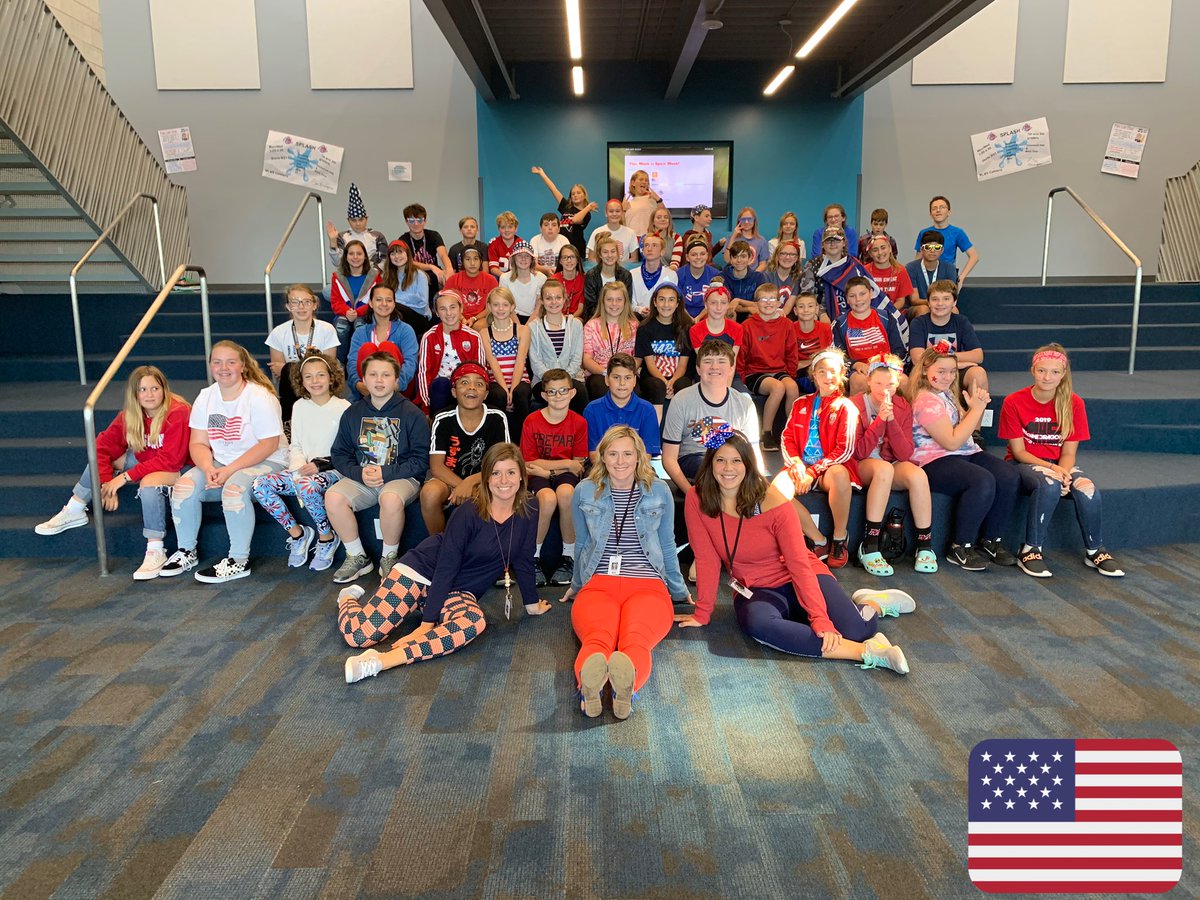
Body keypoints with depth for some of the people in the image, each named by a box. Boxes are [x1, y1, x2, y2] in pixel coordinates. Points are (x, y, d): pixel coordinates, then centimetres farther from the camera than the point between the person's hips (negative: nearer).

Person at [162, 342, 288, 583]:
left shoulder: (259, 397, -14)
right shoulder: (205, 397, 4)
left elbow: (269, 445, -19)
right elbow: (198, 443, 3)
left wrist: (229, 470, -23)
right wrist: (208, 468, -19)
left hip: (265, 462, -6)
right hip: (220, 463, 6)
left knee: (234, 488, -33)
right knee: (184, 486, -15)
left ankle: (239, 561, -20)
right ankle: (187, 552, 5)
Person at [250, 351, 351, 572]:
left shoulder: (343, 408, -4)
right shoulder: (300, 406, 11)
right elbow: (295, 446, 12)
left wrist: (321, 464, -17)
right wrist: (298, 469, -7)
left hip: (333, 471, -6)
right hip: (305, 471, 6)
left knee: (307, 485, -37)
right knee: (259, 485, -15)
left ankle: (327, 537, -12)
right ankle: (296, 533, 0)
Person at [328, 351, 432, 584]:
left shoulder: (411, 414, -2)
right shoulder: (352, 414, 10)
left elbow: (420, 460, -6)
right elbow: (339, 454, 10)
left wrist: (385, 474, -16)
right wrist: (359, 473, -11)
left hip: (401, 477, -4)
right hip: (361, 478, 4)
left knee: (390, 499, -37)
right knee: (333, 497, -25)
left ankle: (389, 557, -11)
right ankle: (357, 557, -6)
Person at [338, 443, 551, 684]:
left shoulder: (527, 515, -4)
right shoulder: (469, 513, -18)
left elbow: (523, 561, 8)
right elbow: (446, 567, -19)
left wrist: (532, 604, 13)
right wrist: (428, 622, -20)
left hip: (459, 591, 4)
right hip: (422, 571, -4)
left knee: (474, 622, -34)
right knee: (360, 634, -16)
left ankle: (382, 661, -39)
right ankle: (348, 599, 21)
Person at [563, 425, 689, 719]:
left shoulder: (659, 492, 13)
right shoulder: (584, 493, 14)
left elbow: (667, 546, 24)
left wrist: (679, 591, 32)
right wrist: (576, 585, 38)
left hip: (648, 585, 0)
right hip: (598, 584, 0)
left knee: (635, 642, -38)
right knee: (597, 639, -38)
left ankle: (627, 681, -69)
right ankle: (590, 682, -69)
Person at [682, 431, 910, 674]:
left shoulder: (774, 503, -18)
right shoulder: (697, 500, -12)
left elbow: (799, 565, -21)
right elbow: (707, 560, -8)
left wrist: (820, 619, -29)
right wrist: (702, 614, -9)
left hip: (799, 580, -1)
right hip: (755, 590, 2)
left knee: (854, 630, -24)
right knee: (758, 624, -35)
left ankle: (873, 605, 15)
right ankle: (864, 652, -28)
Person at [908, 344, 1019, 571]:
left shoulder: (947, 393, 16)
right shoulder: (926, 400, -12)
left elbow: (965, 429, 21)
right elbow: (952, 442, -18)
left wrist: (977, 406, 3)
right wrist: (977, 409, -12)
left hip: (966, 453, 9)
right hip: (934, 462, -9)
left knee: (1010, 477, -15)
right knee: (983, 481, -33)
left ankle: (991, 542, -1)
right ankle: (960, 549, -18)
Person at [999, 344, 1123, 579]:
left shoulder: (1073, 403, -2)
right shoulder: (1014, 402, -10)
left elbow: (1068, 452, -3)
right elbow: (1018, 451, -9)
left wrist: (1063, 473, -23)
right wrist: (1049, 468, -23)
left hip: (1059, 464, 3)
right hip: (1025, 464, -3)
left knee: (1087, 488, -29)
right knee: (1048, 485, -36)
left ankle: (1095, 550, -7)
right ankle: (1030, 550, -24)